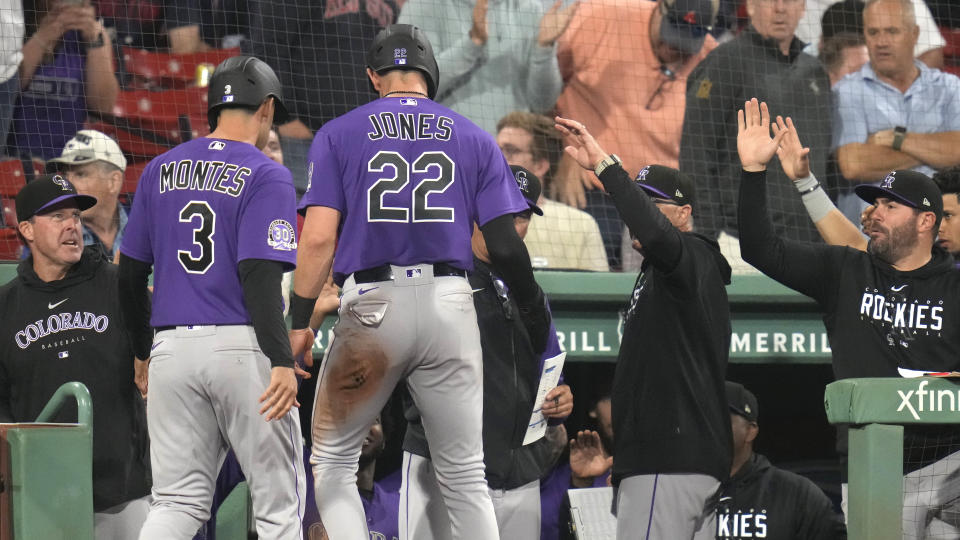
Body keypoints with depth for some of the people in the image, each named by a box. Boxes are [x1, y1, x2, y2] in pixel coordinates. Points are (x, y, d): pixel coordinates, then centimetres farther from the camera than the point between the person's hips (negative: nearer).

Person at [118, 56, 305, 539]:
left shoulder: (160, 171, 12)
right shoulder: (265, 175, -4)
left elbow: (130, 273, 14)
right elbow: (259, 275, -15)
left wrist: (143, 350, 26)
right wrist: (282, 361, -20)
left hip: (172, 349, 5)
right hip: (243, 346, -5)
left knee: (178, 500, 6)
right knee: (278, 501, 3)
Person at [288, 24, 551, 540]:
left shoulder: (338, 134, 4)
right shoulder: (474, 138, 9)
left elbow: (318, 237, -6)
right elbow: (505, 245, 2)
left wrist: (299, 322, -4)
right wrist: (534, 310, 16)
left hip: (371, 306, -2)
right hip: (450, 304, 2)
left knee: (332, 460, 10)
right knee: (464, 474, 9)